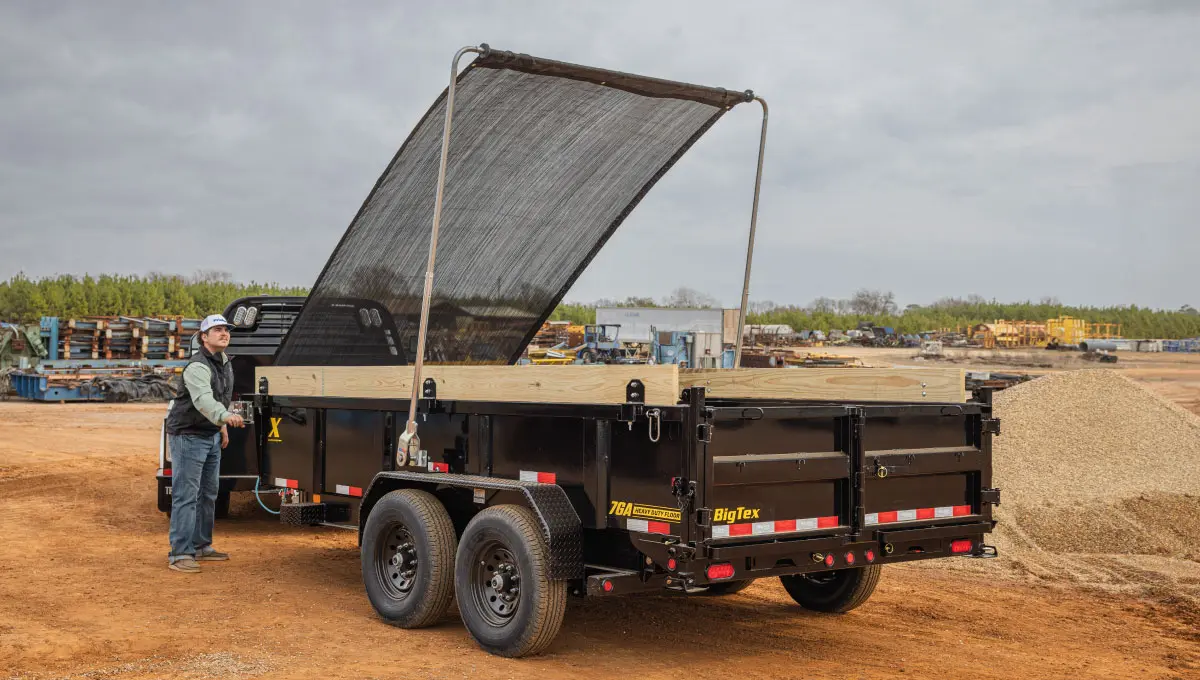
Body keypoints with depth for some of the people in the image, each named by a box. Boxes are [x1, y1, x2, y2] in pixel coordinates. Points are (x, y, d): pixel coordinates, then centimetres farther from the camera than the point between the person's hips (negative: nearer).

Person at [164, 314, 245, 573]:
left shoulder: (225, 362, 8)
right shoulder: (198, 366, -22)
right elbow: (203, 399, -40)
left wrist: (222, 426, 18)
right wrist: (225, 416, -56)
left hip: (211, 435, 9)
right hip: (188, 435, -9)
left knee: (208, 494, 14)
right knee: (186, 495, -10)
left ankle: (201, 546, 24)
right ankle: (180, 554, -9)